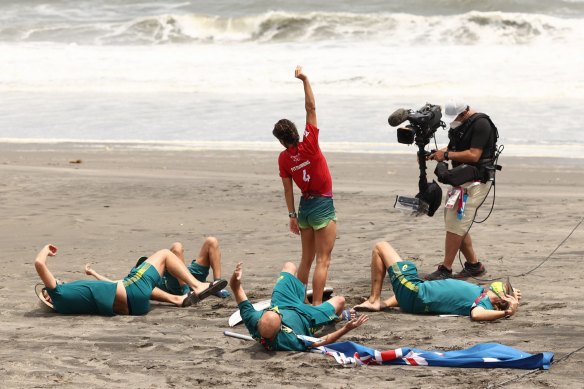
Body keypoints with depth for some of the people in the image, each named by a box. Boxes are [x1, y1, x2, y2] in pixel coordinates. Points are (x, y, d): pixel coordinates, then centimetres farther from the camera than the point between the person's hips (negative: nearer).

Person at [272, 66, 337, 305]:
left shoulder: (283, 158, -3)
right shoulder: (309, 145, -16)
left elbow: (288, 189, 3)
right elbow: (310, 108, -17)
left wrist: (292, 215, 12)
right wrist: (305, 80, -14)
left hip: (305, 205, 6)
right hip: (322, 205, -5)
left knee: (307, 258, 17)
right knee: (323, 260, -4)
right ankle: (317, 305, -10)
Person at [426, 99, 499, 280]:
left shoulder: (481, 124, -16)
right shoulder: (460, 123, 13)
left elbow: (473, 155, -22)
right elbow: (453, 147, 21)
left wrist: (446, 155, -18)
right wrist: (435, 154, 3)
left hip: (477, 181, -10)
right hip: (462, 178, 10)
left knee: (455, 224, -12)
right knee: (457, 224, 12)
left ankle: (445, 270, -9)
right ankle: (474, 265, 22)